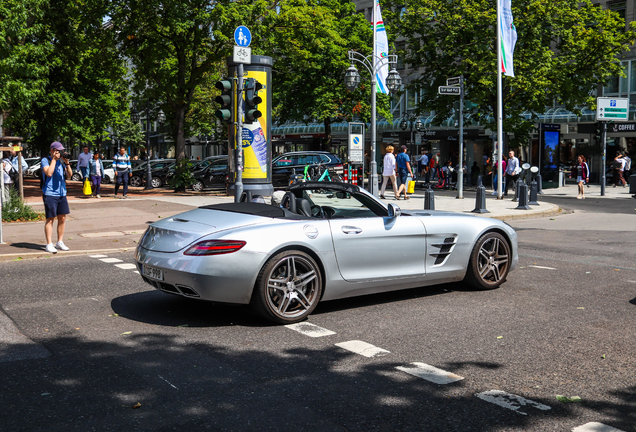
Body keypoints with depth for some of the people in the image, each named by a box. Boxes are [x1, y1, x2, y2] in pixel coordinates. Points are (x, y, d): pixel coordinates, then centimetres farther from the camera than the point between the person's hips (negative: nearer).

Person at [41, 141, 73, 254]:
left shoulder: (61, 160, 12)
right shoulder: (45, 160, -3)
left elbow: (70, 174, 7)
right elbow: (49, 173, -19)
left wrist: (67, 163, -7)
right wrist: (54, 159, -14)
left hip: (62, 193, 6)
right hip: (50, 193, -6)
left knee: (62, 218, 7)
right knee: (50, 219, -4)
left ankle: (60, 242, 18)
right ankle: (49, 244, 0)